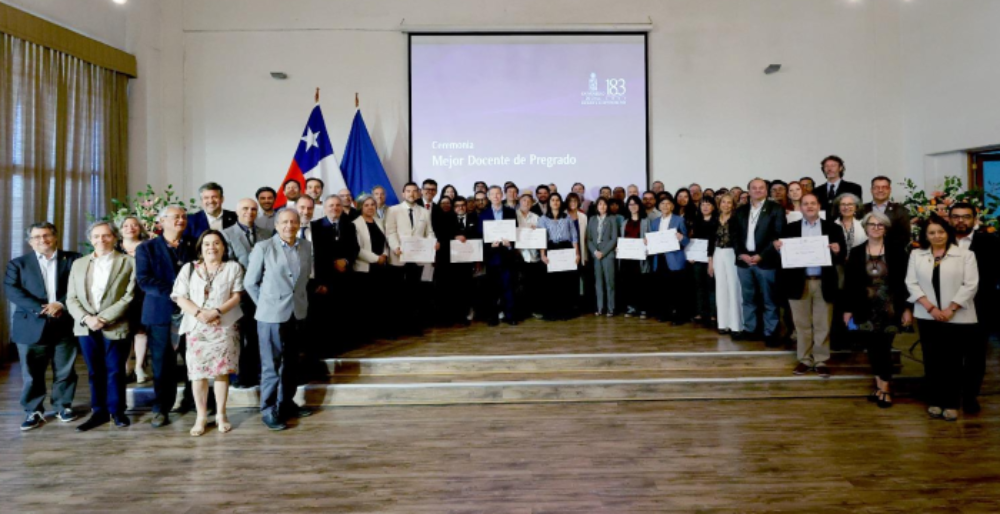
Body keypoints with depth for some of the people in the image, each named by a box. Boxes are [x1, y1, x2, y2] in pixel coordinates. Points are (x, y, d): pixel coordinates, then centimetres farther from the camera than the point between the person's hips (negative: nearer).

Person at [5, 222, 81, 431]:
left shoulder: (73, 259, 8)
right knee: (32, 374, 7)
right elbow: (11, 290, -4)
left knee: (64, 371, 8)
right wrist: (41, 308, -17)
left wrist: (61, 304, -17)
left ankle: (64, 406, 22)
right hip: (31, 327, 1)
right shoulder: (18, 263, 9)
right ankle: (34, 411, 19)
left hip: (64, 325, 0)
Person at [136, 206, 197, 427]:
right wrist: (173, 291, -17)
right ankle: (161, 409, 16)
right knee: (163, 364, 4)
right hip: (161, 313, -1)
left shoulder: (194, 246, 12)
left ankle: (192, 402, 19)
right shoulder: (146, 248, 6)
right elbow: (144, 280, -5)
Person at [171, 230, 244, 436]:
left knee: (222, 371, 1)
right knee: (198, 372, 1)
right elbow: (181, 298, 1)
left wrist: (217, 311, -17)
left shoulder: (233, 267, 5)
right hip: (197, 327, 1)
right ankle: (201, 416, 13)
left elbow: (236, 296, -2)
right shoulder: (189, 268, 9)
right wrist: (199, 313, -15)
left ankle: (221, 414, 13)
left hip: (225, 327, -1)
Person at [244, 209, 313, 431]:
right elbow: (250, 282, 0)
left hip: (298, 314, 4)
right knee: (271, 365, 2)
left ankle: (286, 403, 29)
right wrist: (266, 304, 4)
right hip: (272, 315, -4)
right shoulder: (263, 248, -7)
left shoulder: (307, 247, 2)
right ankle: (268, 411, 15)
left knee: (290, 363, 15)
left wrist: (300, 300, 10)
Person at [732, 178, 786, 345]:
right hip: (744, 260, 4)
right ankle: (749, 329, 21)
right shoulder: (741, 211, 12)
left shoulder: (776, 209, 0)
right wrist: (741, 254, -6)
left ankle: (770, 333, 11)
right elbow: (736, 235, 10)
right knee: (748, 298, 12)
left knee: (769, 300, 3)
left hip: (766, 261, -4)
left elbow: (778, 235, -7)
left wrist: (761, 255, -15)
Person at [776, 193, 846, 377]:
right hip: (799, 283, 1)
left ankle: (821, 361, 17)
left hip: (824, 283, 0)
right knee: (802, 324, 8)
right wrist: (778, 247, -20)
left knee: (822, 325, 6)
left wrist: (837, 251, -20)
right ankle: (805, 360, 18)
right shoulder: (790, 228, 6)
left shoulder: (832, 228, 5)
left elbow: (842, 257, 1)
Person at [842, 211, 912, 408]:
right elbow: (849, 283, 3)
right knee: (873, 348, 6)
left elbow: (904, 281, -1)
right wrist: (848, 309, 1)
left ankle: (884, 389, 12)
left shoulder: (897, 252, 0)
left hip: (889, 308, -2)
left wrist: (907, 308, -5)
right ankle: (881, 386, 19)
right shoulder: (856, 253, 4)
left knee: (883, 348, -1)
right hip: (866, 310, 2)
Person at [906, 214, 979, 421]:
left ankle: (951, 404, 13)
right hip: (927, 317, 2)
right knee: (932, 359, 6)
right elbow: (912, 283, 1)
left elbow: (970, 285, -6)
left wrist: (950, 309, -13)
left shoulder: (965, 254, 0)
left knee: (952, 360, 2)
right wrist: (930, 307, -9)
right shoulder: (916, 254, 7)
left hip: (957, 317, -2)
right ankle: (935, 401, 17)